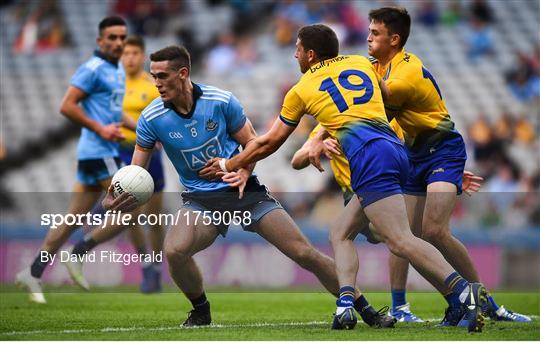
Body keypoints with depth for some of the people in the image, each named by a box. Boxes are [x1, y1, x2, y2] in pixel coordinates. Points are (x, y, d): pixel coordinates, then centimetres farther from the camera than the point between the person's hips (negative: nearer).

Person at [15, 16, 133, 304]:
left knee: (73, 218, 7)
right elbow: (67, 106, -15)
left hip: (105, 153, 9)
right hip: (98, 152, -9)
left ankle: (34, 273, 9)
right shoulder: (93, 69, -10)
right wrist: (100, 129, -18)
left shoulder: (118, 70, 18)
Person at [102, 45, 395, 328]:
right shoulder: (151, 118, -9)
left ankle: (365, 310, 7)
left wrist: (244, 171, -17)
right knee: (174, 251, -29)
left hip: (243, 190, -1)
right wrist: (113, 200, -21)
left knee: (304, 253, -7)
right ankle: (200, 310, 1)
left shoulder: (222, 101, -11)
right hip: (200, 199, 1)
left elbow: (252, 142, 2)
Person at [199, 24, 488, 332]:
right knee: (341, 234, 16)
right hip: (396, 149, 7)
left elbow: (269, 142, 24)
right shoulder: (362, 63, 25)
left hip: (370, 157, -7)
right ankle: (345, 305, -5)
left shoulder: (301, 90, 15)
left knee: (400, 240, -18)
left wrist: (227, 165, 37)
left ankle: (466, 291, -37)